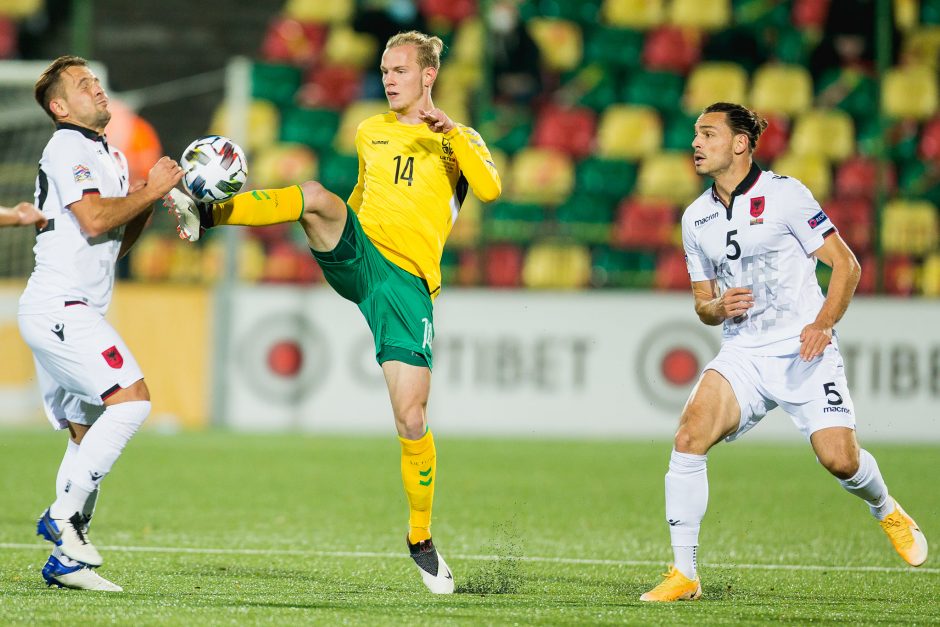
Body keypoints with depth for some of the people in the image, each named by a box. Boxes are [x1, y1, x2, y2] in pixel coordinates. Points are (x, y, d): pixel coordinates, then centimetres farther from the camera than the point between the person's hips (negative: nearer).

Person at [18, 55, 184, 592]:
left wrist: (152, 200, 9)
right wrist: (150, 191, -10)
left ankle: (66, 559, 9)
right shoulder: (67, 149, -8)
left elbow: (116, 243, 22)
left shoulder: (111, 158, 22)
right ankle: (64, 512, -18)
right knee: (132, 398, -20)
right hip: (58, 308, -10)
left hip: (74, 314, 10)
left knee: (87, 434, 8)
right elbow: (94, 220, -20)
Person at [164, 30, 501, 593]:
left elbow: (490, 189, -9)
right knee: (315, 196, -32)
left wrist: (451, 130, -15)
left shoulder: (457, 141, 11)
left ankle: (421, 539, 9)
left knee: (412, 420, -9)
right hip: (355, 258, 3)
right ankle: (207, 216, -30)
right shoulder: (370, 133, 22)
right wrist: (338, 222, 17)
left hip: (409, 281, -2)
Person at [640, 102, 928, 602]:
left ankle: (886, 511, 25)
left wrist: (822, 323, -19)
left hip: (804, 351, -4)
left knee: (839, 459, -14)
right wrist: (718, 307, -6)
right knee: (690, 434, -21)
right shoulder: (696, 218, 10)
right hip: (742, 355, 4)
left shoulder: (783, 195, -6)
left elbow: (846, 265, -5)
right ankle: (683, 575, -15)